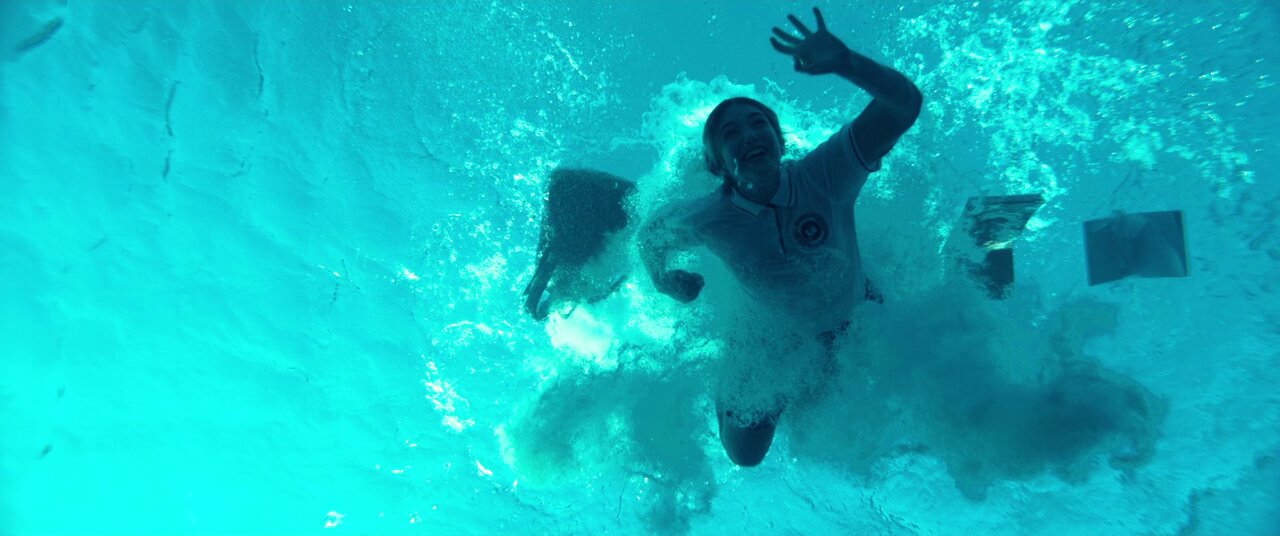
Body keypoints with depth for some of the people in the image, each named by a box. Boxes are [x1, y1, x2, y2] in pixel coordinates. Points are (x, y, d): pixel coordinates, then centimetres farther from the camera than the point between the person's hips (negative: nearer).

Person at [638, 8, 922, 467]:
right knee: (745, 456, 14)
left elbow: (904, 104, -40)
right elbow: (650, 235, -5)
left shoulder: (825, 176, -31)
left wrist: (844, 62, -54)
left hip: (859, 326, 1)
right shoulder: (707, 219, -29)